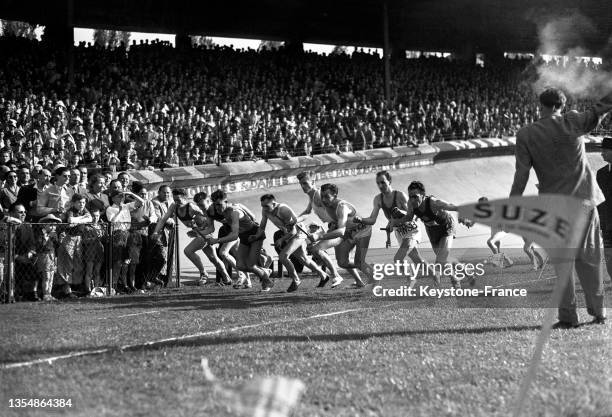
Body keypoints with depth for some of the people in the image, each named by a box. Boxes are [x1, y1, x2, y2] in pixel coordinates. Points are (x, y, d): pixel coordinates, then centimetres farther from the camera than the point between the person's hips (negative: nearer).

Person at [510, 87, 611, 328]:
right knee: (589, 258, 11)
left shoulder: (526, 135, -5)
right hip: (584, 199, 1)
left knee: (562, 262, 3)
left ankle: (568, 317, -2)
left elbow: (521, 176, -5)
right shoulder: (572, 122, -5)